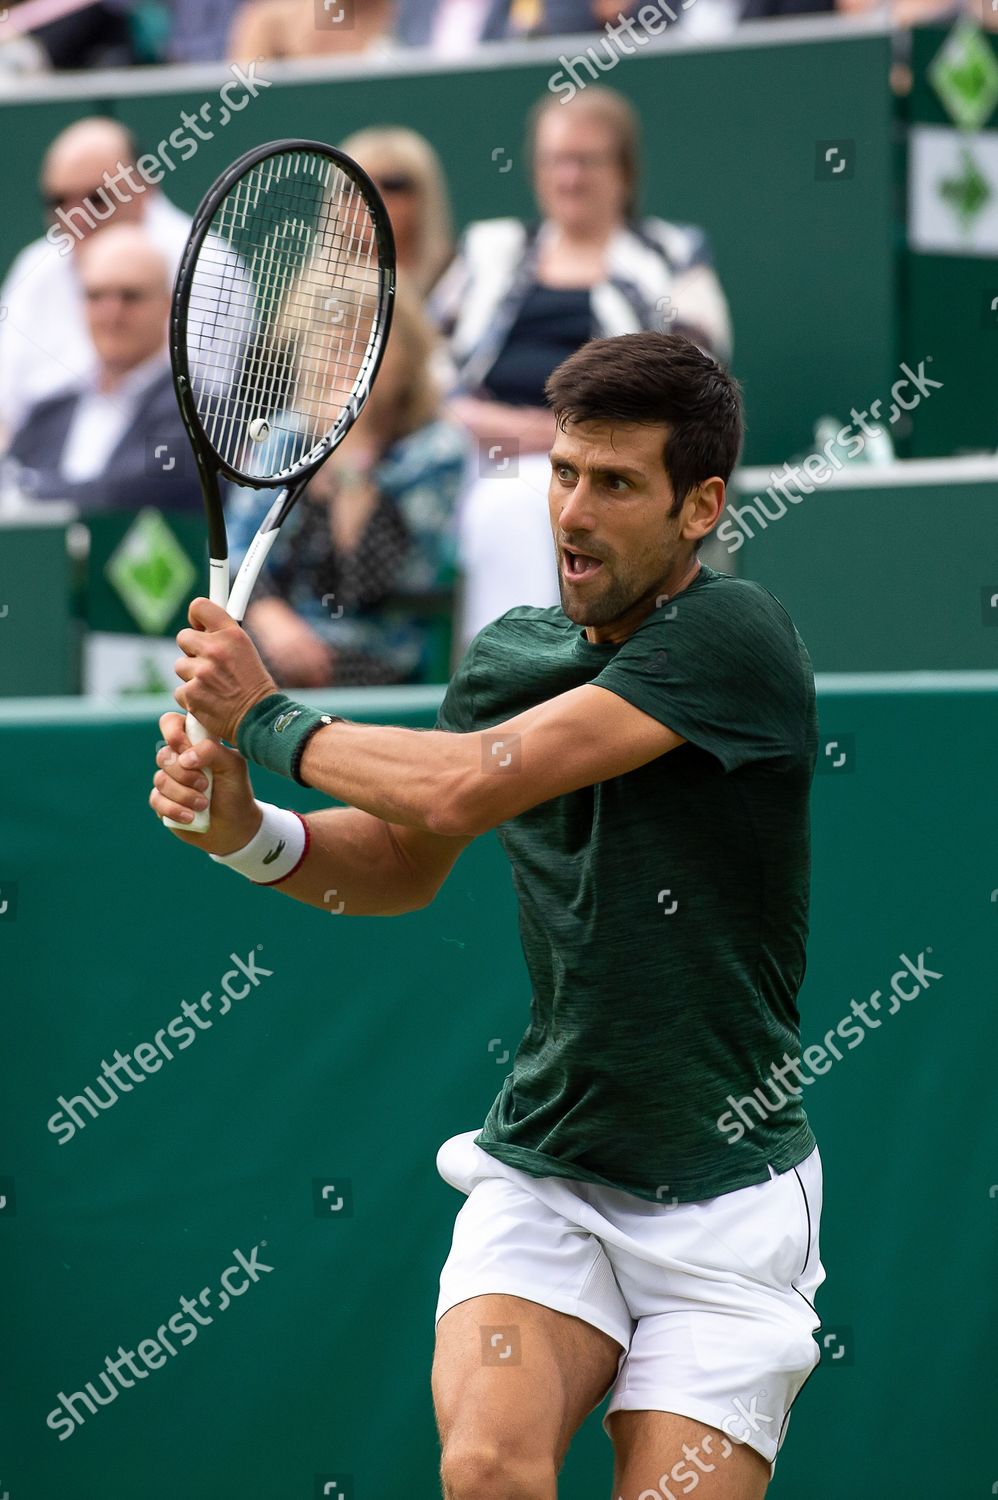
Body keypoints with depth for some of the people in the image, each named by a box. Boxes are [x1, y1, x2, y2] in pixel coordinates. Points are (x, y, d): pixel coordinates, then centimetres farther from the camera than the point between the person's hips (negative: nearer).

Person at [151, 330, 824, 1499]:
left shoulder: (733, 638, -17)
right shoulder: (513, 653, 5)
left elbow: (464, 789, -22)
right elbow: (405, 863, 19)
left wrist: (267, 719, -9)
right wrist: (243, 826, 0)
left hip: (724, 1200, -4)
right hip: (540, 1173, 4)